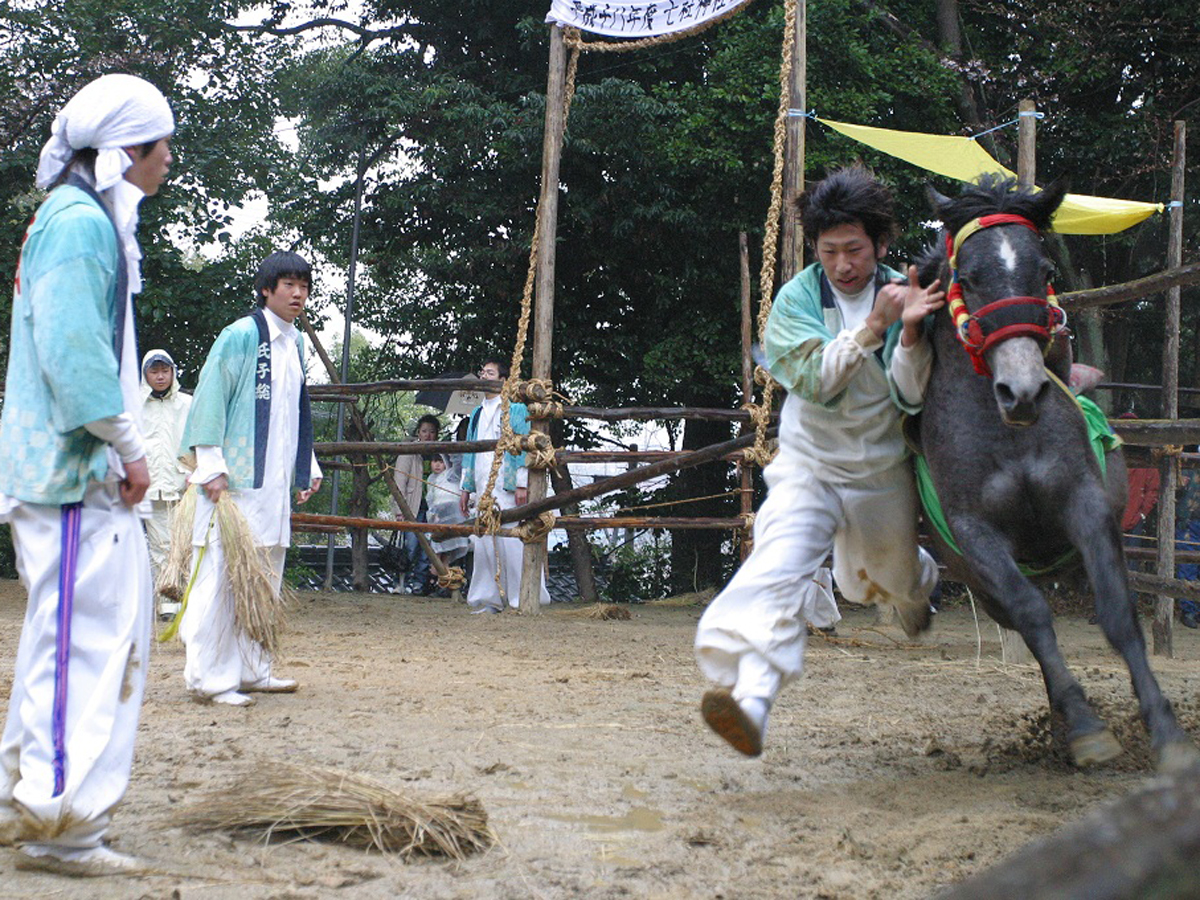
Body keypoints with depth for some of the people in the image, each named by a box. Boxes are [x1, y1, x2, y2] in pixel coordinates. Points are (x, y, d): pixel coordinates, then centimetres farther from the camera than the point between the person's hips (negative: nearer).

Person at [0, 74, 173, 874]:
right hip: (73, 471, -11)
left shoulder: (95, 222, 20)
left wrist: (123, 451, 15)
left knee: (116, 628, 15)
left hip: (90, 474, 11)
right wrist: (127, 446, -15)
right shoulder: (79, 222, -13)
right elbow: (71, 351, -21)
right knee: (84, 635, -8)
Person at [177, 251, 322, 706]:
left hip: (275, 482, 8)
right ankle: (208, 676, -4)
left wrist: (308, 468, 22)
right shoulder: (241, 335, -9)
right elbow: (209, 399, -12)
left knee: (265, 575, 11)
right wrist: (211, 467, -17)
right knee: (222, 573, -8)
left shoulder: (295, 343, 16)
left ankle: (251, 668, 20)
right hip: (234, 480, -8)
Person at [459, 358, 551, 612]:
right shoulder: (477, 414, 21)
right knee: (483, 543, 4)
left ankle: (523, 598, -6)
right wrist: (466, 488, 19)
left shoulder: (515, 409, 1)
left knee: (511, 543, -10)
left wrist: (522, 484, -14)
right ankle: (490, 598, 9)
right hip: (482, 488, 7)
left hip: (507, 488, -7)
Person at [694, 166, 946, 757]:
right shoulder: (798, 298, -8)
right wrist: (872, 329, -32)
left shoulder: (903, 296, -6)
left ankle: (916, 579, 62)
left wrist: (910, 334, -30)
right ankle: (751, 693, -44)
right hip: (809, 464, -2)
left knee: (891, 576, 22)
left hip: (884, 471, 2)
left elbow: (910, 398, -13)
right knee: (778, 564, -27)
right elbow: (814, 380, -21)